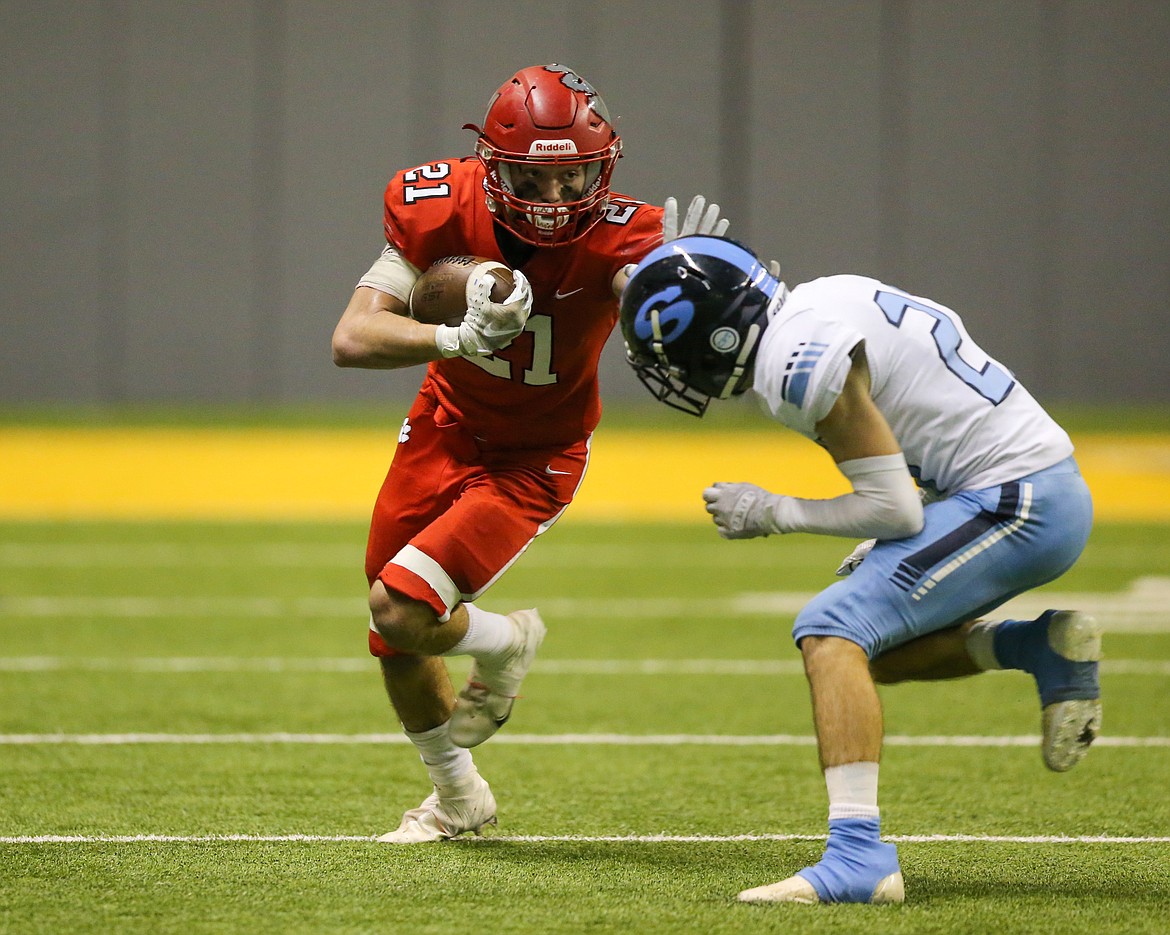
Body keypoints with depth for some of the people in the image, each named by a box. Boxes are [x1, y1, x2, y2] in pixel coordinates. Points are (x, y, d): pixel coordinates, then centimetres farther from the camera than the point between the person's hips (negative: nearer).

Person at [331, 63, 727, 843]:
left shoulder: (616, 237, -29)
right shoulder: (440, 209, -23)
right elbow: (351, 339, -28)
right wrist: (456, 339, -46)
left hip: (535, 459, -4)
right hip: (448, 425, 4)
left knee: (401, 611, -19)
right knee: (396, 645, 13)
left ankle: (505, 645, 16)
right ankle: (459, 797, 41)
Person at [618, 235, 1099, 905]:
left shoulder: (800, 365, -17)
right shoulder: (824, 300, 12)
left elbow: (893, 507, -17)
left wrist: (771, 514, -3)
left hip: (1014, 498, -10)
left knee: (833, 630, -18)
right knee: (873, 643, 19)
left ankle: (859, 856, -29)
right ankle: (1044, 649, 12)